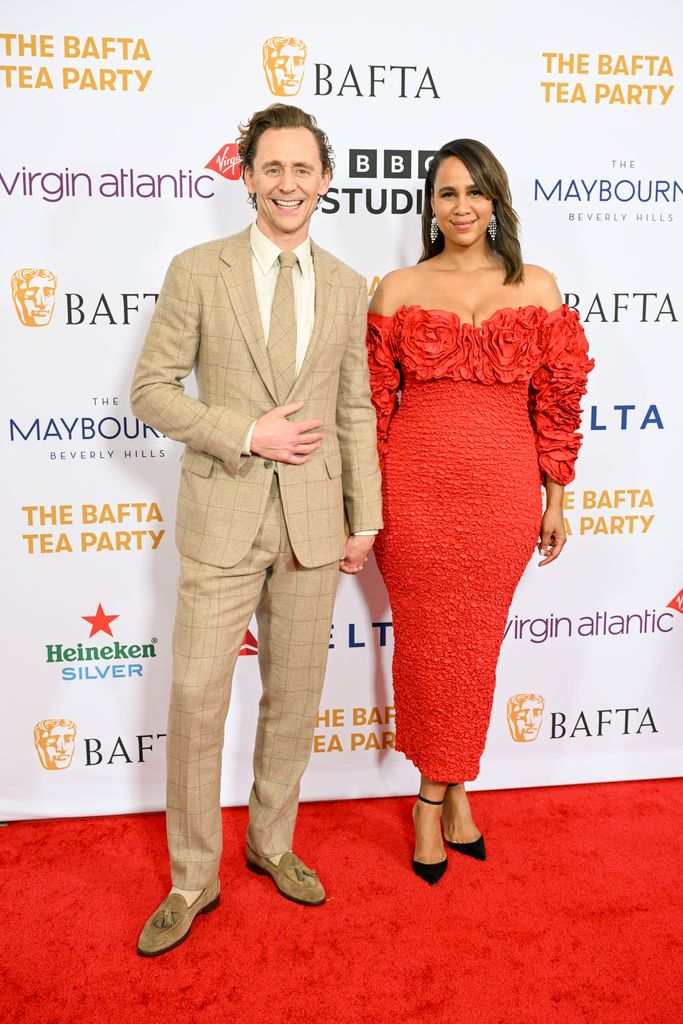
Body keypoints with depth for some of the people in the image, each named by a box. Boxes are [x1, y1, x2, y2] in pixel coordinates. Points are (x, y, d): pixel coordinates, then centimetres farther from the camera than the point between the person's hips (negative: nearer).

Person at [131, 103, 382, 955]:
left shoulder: (346, 287, 7)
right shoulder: (197, 272, -2)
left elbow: (355, 412, 9)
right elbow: (151, 390, -3)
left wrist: (365, 519, 6)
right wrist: (245, 435, -15)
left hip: (314, 519, 3)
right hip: (223, 516, -3)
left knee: (295, 697, 13)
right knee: (196, 699, 1)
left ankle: (271, 842, 35)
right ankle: (193, 880, 21)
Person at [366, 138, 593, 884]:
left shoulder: (538, 290, 5)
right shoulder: (398, 290, 3)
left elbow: (556, 401, 6)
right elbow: (373, 401, 2)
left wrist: (554, 499, 6)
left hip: (503, 490, 1)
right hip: (415, 489, 0)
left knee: (475, 643, 10)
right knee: (425, 641, 7)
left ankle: (442, 788, 30)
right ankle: (446, 788, 28)